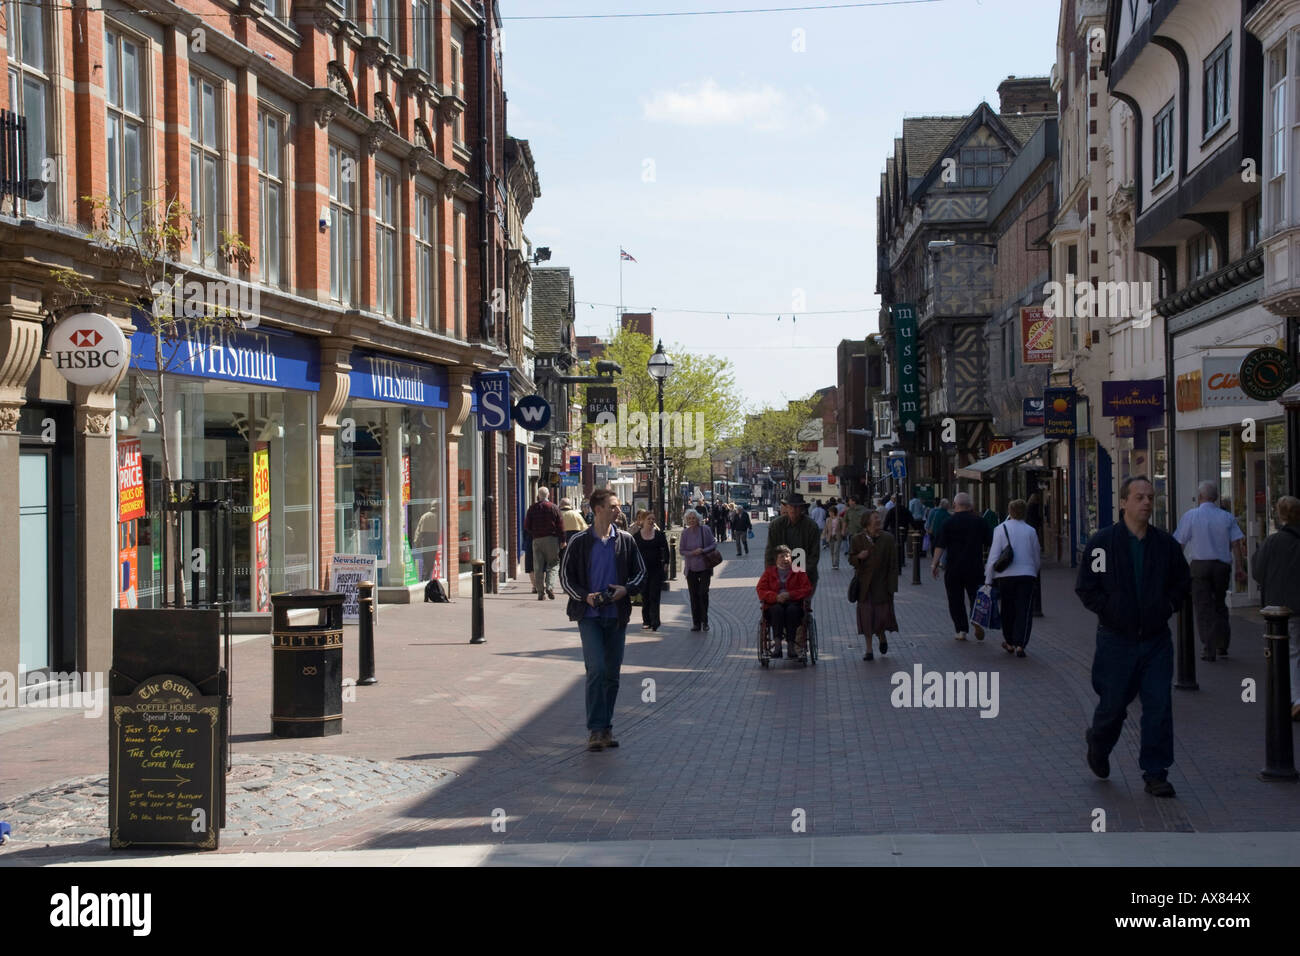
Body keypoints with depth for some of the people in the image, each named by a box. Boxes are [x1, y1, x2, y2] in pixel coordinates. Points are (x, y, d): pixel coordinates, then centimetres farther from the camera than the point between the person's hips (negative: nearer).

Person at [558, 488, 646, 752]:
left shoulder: (625, 540, 6)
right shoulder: (579, 541, 0)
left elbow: (640, 572, 12)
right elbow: (565, 576, 3)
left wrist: (626, 589, -8)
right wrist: (585, 596, -12)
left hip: (617, 616, 3)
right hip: (589, 615, -3)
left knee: (612, 674, 7)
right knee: (596, 670, -14)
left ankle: (606, 728, 17)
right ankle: (595, 730, -10)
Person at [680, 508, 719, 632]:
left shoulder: (705, 530, -5)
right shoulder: (685, 533, 1)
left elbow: (714, 544, -1)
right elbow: (681, 550, 4)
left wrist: (703, 550, -17)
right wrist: (692, 553, -14)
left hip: (704, 567, -2)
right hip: (691, 568, 2)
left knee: (703, 593, -8)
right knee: (694, 595, 4)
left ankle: (704, 621, 5)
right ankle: (696, 623, 12)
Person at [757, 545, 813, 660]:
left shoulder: (798, 572, 14)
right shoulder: (769, 572, 16)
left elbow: (807, 589, 3)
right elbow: (760, 590, 5)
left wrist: (790, 595, -13)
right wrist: (776, 597, -14)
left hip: (794, 603, 0)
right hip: (774, 604, 1)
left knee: (792, 609, -36)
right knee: (777, 609, -36)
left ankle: (791, 644, -38)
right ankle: (777, 642, -42)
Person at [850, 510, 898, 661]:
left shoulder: (888, 538, -1)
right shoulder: (858, 539, 0)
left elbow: (893, 564, -1)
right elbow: (851, 559, 8)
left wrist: (892, 586, -6)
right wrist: (859, 557, -16)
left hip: (882, 584, 0)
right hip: (864, 585, 0)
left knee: (883, 613, -3)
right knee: (866, 615, 1)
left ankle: (882, 637, 31)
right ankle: (869, 650, 11)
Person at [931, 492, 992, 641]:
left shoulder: (947, 522, -4)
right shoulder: (979, 521, 0)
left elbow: (940, 545, -8)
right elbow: (990, 542, 4)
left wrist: (934, 564, -3)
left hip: (953, 568, -1)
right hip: (975, 567, 1)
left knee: (955, 600, 7)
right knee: (975, 596, 10)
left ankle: (961, 630, 3)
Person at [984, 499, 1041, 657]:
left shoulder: (1001, 529, -2)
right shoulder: (1030, 531, 4)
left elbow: (994, 556, -5)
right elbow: (1037, 558, 11)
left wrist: (988, 579, -1)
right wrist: (1034, 573, 29)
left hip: (1005, 575, 0)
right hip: (1027, 575, 0)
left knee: (1008, 610, 15)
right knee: (1024, 611, 1)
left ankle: (1009, 642, 27)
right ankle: (1020, 645, -10)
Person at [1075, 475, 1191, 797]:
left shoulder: (1165, 544, 4)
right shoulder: (1103, 542, -5)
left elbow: (1183, 581, 18)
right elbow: (1085, 587, -3)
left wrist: (1168, 606, 3)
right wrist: (1110, 610, -12)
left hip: (1156, 639, 3)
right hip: (1116, 640, -2)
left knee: (1159, 707, -3)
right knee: (1113, 704, 7)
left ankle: (1155, 773, 6)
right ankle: (1098, 744, 38)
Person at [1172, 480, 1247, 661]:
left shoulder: (1190, 516, -2)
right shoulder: (1227, 517, 6)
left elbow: (1178, 544, -2)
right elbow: (1237, 542, -1)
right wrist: (1240, 568, 0)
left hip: (1199, 565, -3)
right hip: (1222, 565, 3)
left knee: (1203, 607, 0)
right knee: (1220, 604, 18)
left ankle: (1209, 650, -4)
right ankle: (1222, 645, 17)